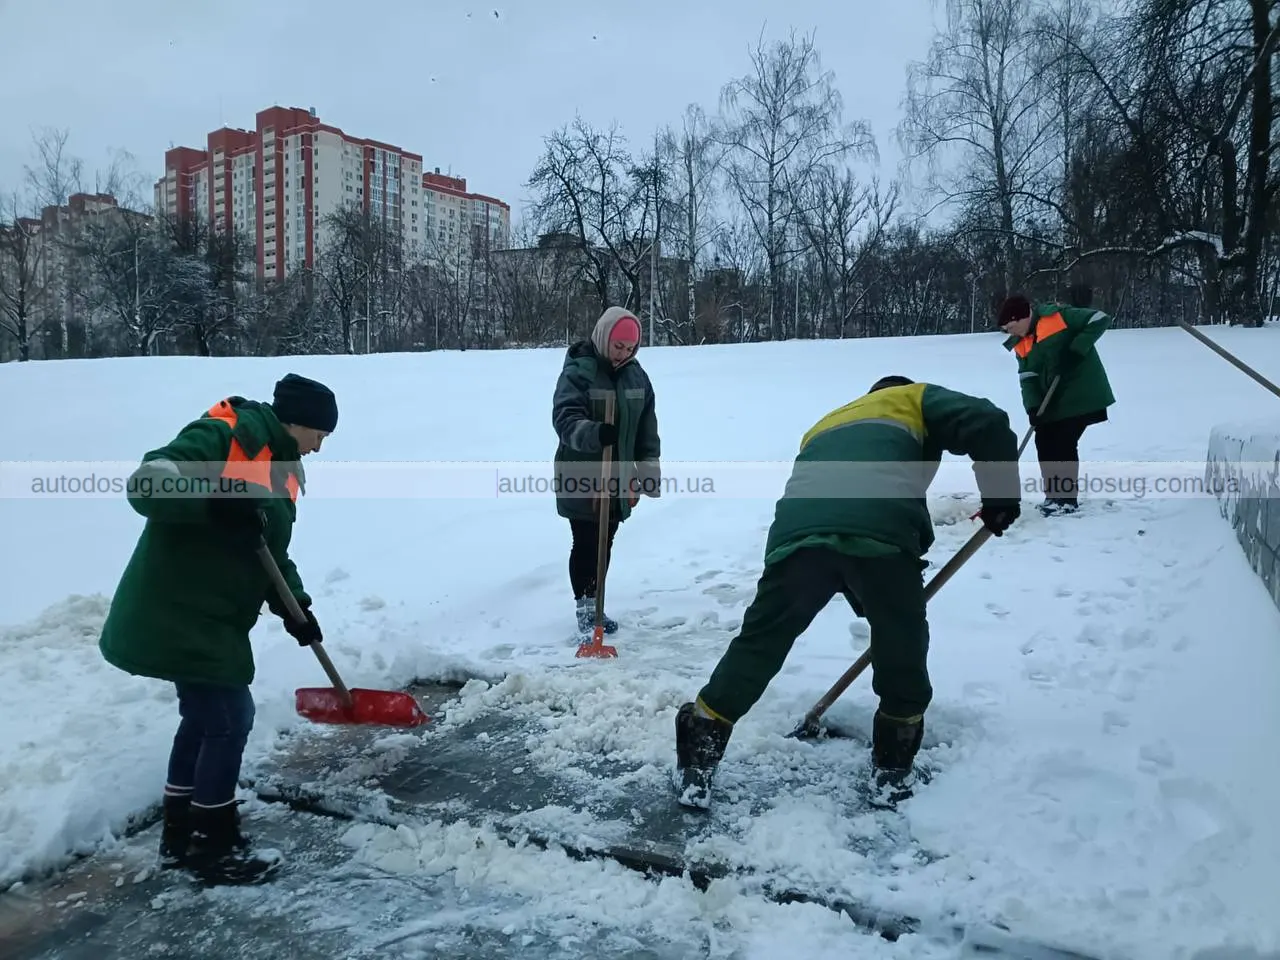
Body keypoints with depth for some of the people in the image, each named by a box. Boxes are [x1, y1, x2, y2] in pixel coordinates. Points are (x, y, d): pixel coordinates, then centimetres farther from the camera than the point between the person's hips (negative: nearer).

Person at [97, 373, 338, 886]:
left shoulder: (281, 466, 12)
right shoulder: (220, 436, -17)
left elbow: (272, 550, 17)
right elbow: (145, 485, -26)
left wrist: (293, 605, 7)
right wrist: (216, 499, -37)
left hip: (205, 616, 10)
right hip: (178, 615, -10)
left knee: (204, 717, 17)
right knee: (229, 718, -4)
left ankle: (180, 836, 33)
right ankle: (216, 847, 12)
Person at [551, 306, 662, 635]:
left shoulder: (637, 375, 5)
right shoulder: (577, 372, -14)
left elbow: (647, 428, 10)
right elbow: (565, 419, -25)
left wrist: (650, 471, 7)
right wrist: (595, 433, -44)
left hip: (619, 477, 6)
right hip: (581, 478, -5)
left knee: (605, 545, 13)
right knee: (585, 544, 1)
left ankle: (594, 605, 27)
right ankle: (585, 609, 15)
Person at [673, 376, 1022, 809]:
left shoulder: (825, 426, 44)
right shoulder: (916, 399, 30)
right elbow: (986, 422, 9)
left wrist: (866, 605, 49)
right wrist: (1000, 496, 23)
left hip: (798, 531, 4)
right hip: (878, 531, -4)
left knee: (758, 646, 16)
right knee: (903, 646, 19)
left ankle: (695, 765, 20)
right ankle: (893, 772, 31)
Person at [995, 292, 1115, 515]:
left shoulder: (1058, 316, -13)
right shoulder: (1021, 344, 8)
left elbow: (1100, 319, -14)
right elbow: (1027, 376, 3)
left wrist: (1076, 349, -21)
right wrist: (1033, 405, -11)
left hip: (1081, 394, -8)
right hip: (1053, 401, 8)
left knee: (1064, 444, -11)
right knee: (1044, 443, 7)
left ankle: (1068, 499, 0)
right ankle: (1054, 495, 19)